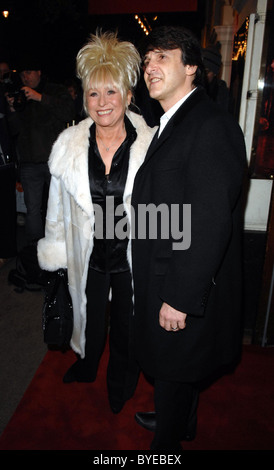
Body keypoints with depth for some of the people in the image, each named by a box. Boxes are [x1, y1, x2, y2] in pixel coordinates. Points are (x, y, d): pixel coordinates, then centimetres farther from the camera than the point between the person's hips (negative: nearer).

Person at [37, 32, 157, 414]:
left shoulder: (151, 145, -15)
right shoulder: (69, 144, -8)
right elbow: (58, 203, 2)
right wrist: (55, 249, 8)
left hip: (132, 256, -1)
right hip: (88, 254, 2)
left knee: (127, 322, 20)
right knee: (91, 317, 24)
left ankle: (121, 382, 51)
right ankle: (86, 364, 59)